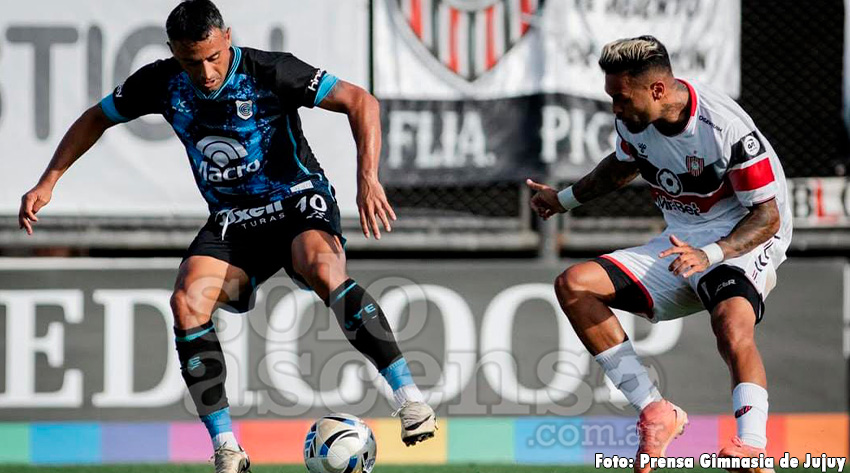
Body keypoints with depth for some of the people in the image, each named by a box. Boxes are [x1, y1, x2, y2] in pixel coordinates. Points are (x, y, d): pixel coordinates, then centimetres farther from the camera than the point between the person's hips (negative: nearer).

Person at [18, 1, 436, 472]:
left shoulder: (269, 72, -19)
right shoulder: (162, 83, -6)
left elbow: (360, 101, -20)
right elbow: (96, 118, 12)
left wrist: (367, 177, -33)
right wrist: (48, 182, 4)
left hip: (297, 203, -4)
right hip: (232, 219, 4)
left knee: (323, 270, -37)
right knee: (187, 301, -23)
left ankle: (409, 399, -35)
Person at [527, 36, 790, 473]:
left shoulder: (726, 128, -24)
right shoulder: (634, 120, -3)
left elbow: (768, 216, -20)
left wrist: (709, 254, -34)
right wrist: (566, 199, 33)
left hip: (738, 244, -8)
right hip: (680, 242, 8)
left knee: (732, 323, -40)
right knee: (573, 285, -8)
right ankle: (656, 414, -10)